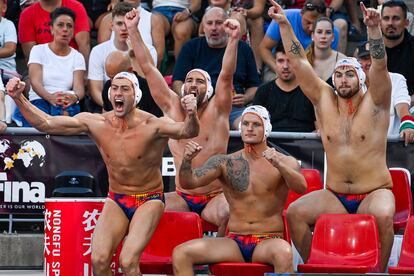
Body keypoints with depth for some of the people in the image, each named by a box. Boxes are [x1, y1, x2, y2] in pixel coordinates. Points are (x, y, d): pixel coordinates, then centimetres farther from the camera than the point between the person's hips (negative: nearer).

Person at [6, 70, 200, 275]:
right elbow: (45, 123, -8)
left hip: (148, 201, -3)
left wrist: (191, 116, -59)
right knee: (98, 259, -18)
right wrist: (19, 98, -20)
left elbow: (187, 131, -36)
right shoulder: (96, 123, -8)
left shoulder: (151, 126, -20)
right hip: (116, 200, 4)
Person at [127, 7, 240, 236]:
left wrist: (233, 39, -31)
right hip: (182, 198, 3)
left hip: (215, 197, -3)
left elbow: (227, 74, -17)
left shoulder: (216, 111, -1)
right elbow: (147, 68, 2)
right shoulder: (172, 107, 6)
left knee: (230, 215, -33)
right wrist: (133, 30, -3)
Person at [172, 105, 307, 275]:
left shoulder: (285, 162, 2)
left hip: (268, 242, -3)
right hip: (234, 242, 3)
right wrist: (187, 161, -24)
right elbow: (189, 183, -2)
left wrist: (278, 165, -35)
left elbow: (301, 187, -18)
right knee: (180, 253, -19)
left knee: (283, 252, -39)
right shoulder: (225, 163, 8)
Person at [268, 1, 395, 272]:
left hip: (374, 193, -3)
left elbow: (380, 65, -18)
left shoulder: (374, 103, -2)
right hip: (334, 196, 3)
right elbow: (299, 62, 2)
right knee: (294, 213, -20)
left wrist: (374, 28, -33)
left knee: (383, 215, -35)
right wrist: (284, 25, -5)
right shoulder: (324, 100, 7)